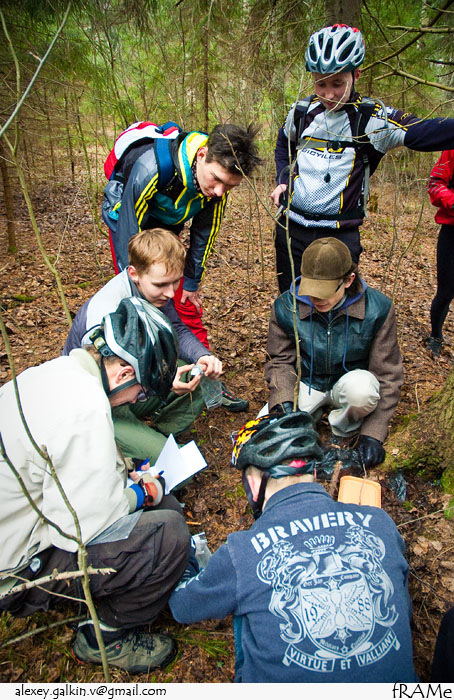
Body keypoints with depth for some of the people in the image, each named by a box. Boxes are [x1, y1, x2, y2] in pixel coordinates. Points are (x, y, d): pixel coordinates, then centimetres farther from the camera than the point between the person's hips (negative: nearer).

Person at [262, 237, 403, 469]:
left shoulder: (377, 309, -21)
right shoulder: (286, 306, -17)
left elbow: (387, 374, -13)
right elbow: (280, 360, -5)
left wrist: (373, 434, -17)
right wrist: (284, 404, -23)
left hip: (349, 381, -1)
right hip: (307, 383, 2)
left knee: (362, 387, -38)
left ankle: (346, 431, -3)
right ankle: (316, 411, 12)